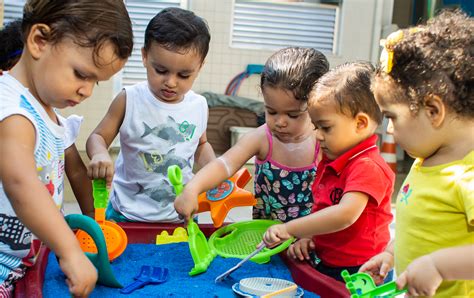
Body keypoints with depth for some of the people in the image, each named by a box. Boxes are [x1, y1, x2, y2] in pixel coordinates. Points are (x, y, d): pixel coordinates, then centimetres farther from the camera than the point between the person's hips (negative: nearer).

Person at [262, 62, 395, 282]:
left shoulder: (368, 167, -18)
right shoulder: (330, 162, 13)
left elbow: (345, 214, -31)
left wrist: (289, 229, -28)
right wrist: (306, 237, 1)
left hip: (357, 272, -8)